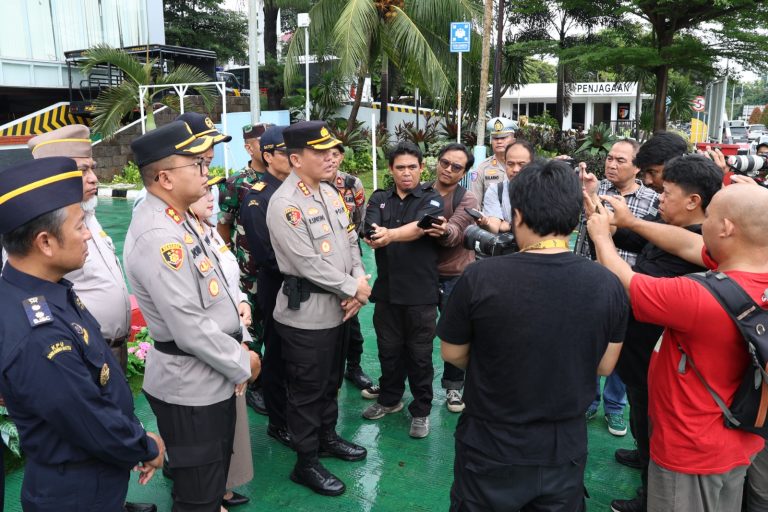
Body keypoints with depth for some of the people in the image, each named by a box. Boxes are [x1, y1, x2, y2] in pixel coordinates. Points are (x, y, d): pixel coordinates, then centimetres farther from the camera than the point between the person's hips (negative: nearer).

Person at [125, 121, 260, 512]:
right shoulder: (158, 237, -26)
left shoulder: (175, 220, 6)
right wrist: (242, 364, -13)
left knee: (213, 477, 28)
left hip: (209, 377, 10)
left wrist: (237, 349, 6)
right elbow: (191, 328, -27)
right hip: (191, 385, -9)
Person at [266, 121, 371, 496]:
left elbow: (350, 241, 9)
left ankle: (327, 437, 43)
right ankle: (306, 463, 24)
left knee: (331, 382, 23)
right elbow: (309, 264, -23)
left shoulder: (330, 193, 8)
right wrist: (353, 288, -14)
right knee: (307, 390, 7)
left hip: (337, 308, 8)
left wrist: (359, 285, -6)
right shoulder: (285, 204, -20)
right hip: (306, 314, -8)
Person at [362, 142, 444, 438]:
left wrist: (389, 234, -40)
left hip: (421, 291, -3)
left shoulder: (431, 199, -2)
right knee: (388, 349, 16)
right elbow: (370, 233, -10)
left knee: (419, 354, 7)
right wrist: (375, 238, -35)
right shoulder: (379, 199, 7)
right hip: (387, 288, 3)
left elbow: (419, 227, -22)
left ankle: (421, 410, 24)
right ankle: (390, 399, 37)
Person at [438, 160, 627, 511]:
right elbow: (604, 366, 1)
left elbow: (452, 354, -7)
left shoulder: (479, 277, -23)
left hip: (490, 452, -2)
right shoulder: (608, 285, -14)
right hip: (565, 451, 3)